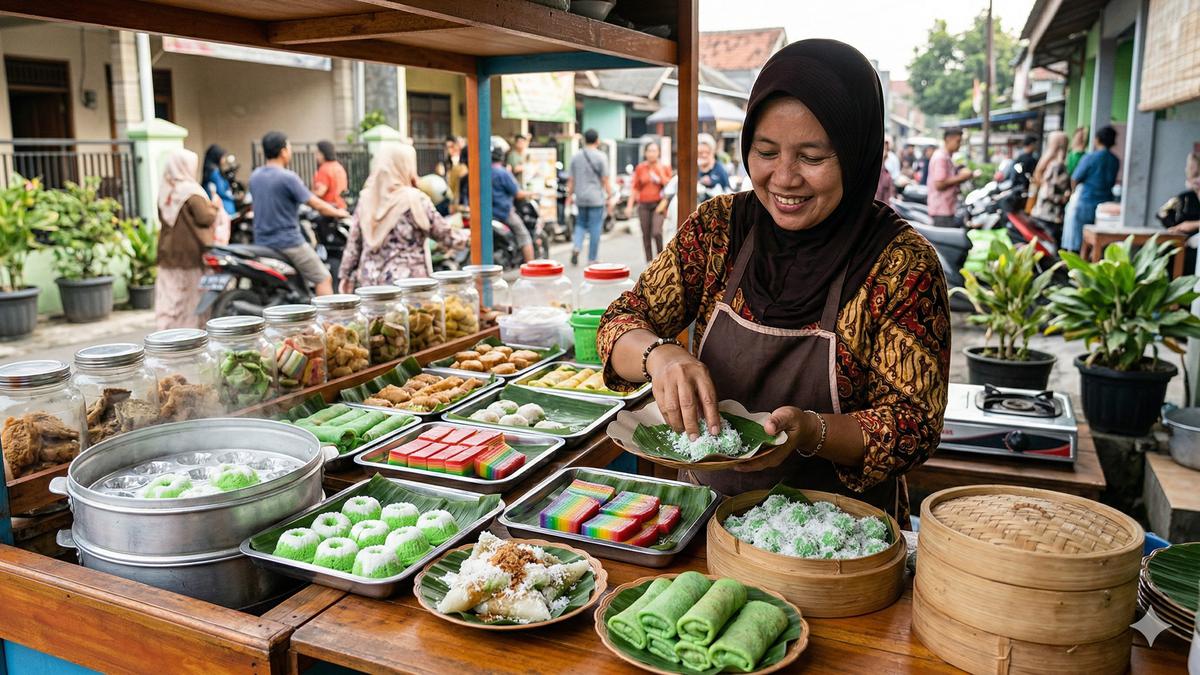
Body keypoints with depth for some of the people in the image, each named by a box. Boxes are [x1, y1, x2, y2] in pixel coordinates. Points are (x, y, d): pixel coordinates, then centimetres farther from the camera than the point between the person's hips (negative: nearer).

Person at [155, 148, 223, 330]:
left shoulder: (164, 189, 7)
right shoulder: (191, 192, -14)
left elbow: (161, 217, 17)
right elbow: (205, 218, -18)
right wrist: (215, 205, -1)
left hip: (168, 252, 6)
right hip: (190, 252, -6)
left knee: (169, 295, 7)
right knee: (192, 296, 2)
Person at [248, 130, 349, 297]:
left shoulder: (254, 177, 7)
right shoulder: (287, 177, -15)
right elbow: (317, 205, -11)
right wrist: (338, 213, 5)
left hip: (262, 243, 8)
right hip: (288, 242, -8)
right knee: (323, 279, 0)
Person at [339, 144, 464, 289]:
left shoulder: (366, 198, 5)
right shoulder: (414, 200, -9)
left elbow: (353, 243, 9)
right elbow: (445, 235, -1)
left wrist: (346, 274, 18)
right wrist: (467, 234, 18)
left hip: (369, 282, 5)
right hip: (405, 282, -5)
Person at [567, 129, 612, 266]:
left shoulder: (576, 156, 5)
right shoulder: (600, 157, -7)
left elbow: (571, 179, 8)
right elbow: (605, 180, -9)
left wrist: (569, 196, 17)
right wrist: (609, 197, -2)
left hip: (580, 198, 4)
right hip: (596, 198, -4)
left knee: (580, 223, 19)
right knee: (595, 229, 3)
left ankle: (576, 248, -5)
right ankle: (592, 259, 6)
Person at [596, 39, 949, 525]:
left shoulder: (902, 262, -11)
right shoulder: (718, 226, -1)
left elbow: (915, 422, -10)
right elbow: (622, 323, 0)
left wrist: (809, 431, -28)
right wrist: (658, 354, -23)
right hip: (713, 510, 3)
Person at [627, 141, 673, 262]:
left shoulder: (665, 168, 4)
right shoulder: (640, 168, 6)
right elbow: (635, 188, 9)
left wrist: (661, 172, -10)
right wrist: (630, 205, 1)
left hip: (658, 204, -2)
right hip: (643, 205, 2)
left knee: (656, 232, -19)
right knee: (646, 235, 4)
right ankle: (649, 262, 14)